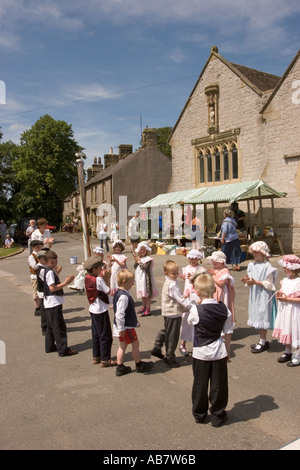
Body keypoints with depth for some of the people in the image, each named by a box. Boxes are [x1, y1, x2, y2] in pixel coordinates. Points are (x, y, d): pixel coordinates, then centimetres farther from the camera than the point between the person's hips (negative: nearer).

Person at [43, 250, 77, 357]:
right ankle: (63, 349, 0)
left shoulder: (47, 271, 12)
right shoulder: (50, 272, -17)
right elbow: (52, 288, -24)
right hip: (54, 303, -10)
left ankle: (50, 346, 29)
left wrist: (65, 281, 8)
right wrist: (65, 283, -22)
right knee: (59, 326, -5)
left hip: (49, 303, 10)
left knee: (51, 326, 19)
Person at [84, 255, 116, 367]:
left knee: (96, 334, 18)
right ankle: (105, 360, 9)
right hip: (101, 311, -9)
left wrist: (104, 277, -1)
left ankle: (96, 357, 28)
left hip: (93, 310, 9)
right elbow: (108, 291, -15)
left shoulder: (88, 278, 2)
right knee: (105, 336, 2)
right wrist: (107, 278, -9)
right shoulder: (98, 279, -23)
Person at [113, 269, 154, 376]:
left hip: (123, 326, 10)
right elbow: (119, 314, -29)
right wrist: (121, 329, -23)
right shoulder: (123, 296, -27)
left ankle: (120, 367, 24)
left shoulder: (119, 292, 6)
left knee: (122, 345, 16)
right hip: (126, 326, -10)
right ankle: (139, 365, 25)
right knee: (135, 344, 8)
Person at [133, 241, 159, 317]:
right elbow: (135, 267, 7)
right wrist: (136, 260, -8)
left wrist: (139, 261, -15)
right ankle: (144, 307, 33)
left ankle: (147, 310, -1)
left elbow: (144, 267, -22)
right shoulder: (139, 258, 11)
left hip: (146, 278, -8)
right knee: (142, 293, 18)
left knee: (147, 294, -5)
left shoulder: (148, 259, -12)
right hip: (140, 278, 8)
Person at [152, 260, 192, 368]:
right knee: (172, 335, 4)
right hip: (173, 314, -10)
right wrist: (190, 306, -15)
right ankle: (169, 357, 17)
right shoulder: (172, 285, -23)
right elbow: (180, 300, -22)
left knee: (166, 331, 26)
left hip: (168, 312, 10)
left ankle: (157, 348, 37)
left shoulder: (167, 282, 8)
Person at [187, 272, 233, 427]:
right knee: (218, 385, 13)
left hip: (201, 352, -2)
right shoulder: (223, 308, -9)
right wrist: (228, 350, 13)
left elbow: (190, 321, 2)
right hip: (219, 352, 2)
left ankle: (199, 414, 31)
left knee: (200, 384, 15)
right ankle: (218, 415, 26)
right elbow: (228, 332, -1)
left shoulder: (196, 310, -20)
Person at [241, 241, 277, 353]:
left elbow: (269, 284, -16)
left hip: (264, 296, -8)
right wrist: (247, 281, -7)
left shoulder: (267, 266, -14)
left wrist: (256, 282, -25)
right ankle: (262, 340, 27)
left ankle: (263, 342, 11)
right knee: (257, 317, 13)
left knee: (262, 317, -2)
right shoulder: (253, 265, 8)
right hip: (254, 295, 8)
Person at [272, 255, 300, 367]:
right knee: (286, 331, 17)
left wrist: (287, 299, -21)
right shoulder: (285, 280, 6)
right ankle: (287, 352, 32)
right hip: (284, 310, 7)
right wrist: (279, 295, -1)